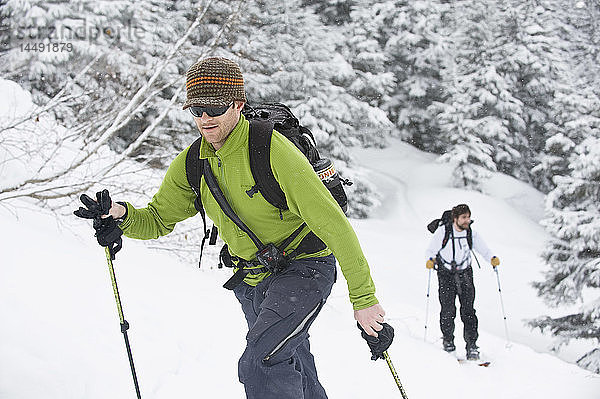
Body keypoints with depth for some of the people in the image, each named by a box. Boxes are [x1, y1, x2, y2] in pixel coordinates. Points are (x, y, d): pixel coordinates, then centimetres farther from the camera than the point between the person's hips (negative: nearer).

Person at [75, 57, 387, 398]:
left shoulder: (273, 150, -26)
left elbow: (333, 225, -26)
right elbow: (158, 220, 5)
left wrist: (364, 298, -26)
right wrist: (122, 215, -19)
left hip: (303, 269, -7)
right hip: (251, 280, 7)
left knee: (260, 365, -28)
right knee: (290, 369, 23)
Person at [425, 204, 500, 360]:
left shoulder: (472, 234, -2)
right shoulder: (442, 232, -9)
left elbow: (483, 249, 1)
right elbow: (431, 250, -3)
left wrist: (492, 258, -19)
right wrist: (430, 260, -24)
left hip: (465, 275, 1)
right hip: (446, 275, -1)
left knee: (468, 310, -7)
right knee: (448, 310, -7)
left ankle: (471, 345, -4)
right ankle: (448, 339, 17)